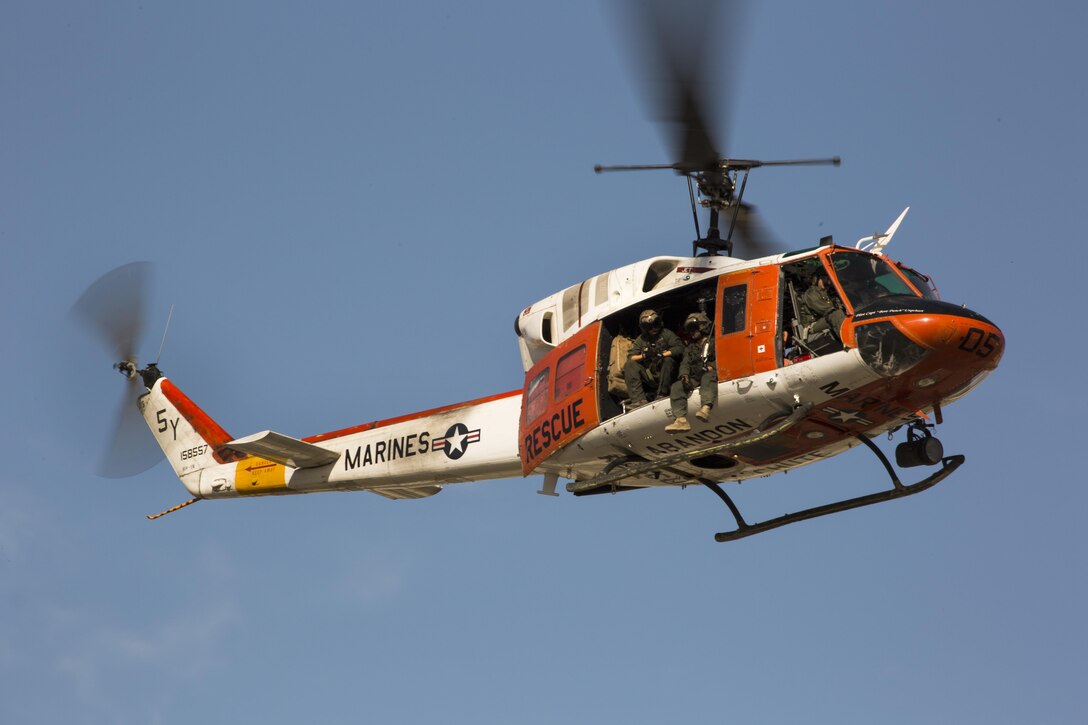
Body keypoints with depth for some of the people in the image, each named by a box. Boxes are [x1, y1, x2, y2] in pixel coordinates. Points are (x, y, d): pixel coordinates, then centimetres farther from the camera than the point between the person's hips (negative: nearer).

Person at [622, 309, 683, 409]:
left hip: (664, 374, -3)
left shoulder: (666, 334, 3)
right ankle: (639, 399, -30)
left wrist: (662, 354, -21)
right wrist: (643, 356, -17)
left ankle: (661, 396, -26)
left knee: (668, 360, -32)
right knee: (629, 365, -15)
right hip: (649, 377, 3)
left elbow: (679, 348, -11)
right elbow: (631, 357, 3)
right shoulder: (641, 339, 13)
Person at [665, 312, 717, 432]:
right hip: (695, 378, 5)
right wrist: (685, 375, -9)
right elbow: (685, 363, 13)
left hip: (712, 373, -5)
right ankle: (681, 420, -34)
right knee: (676, 387, -20)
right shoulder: (690, 347, 28)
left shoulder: (713, 342, 13)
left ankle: (706, 408, -62)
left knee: (707, 377, -41)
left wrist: (711, 367, -19)